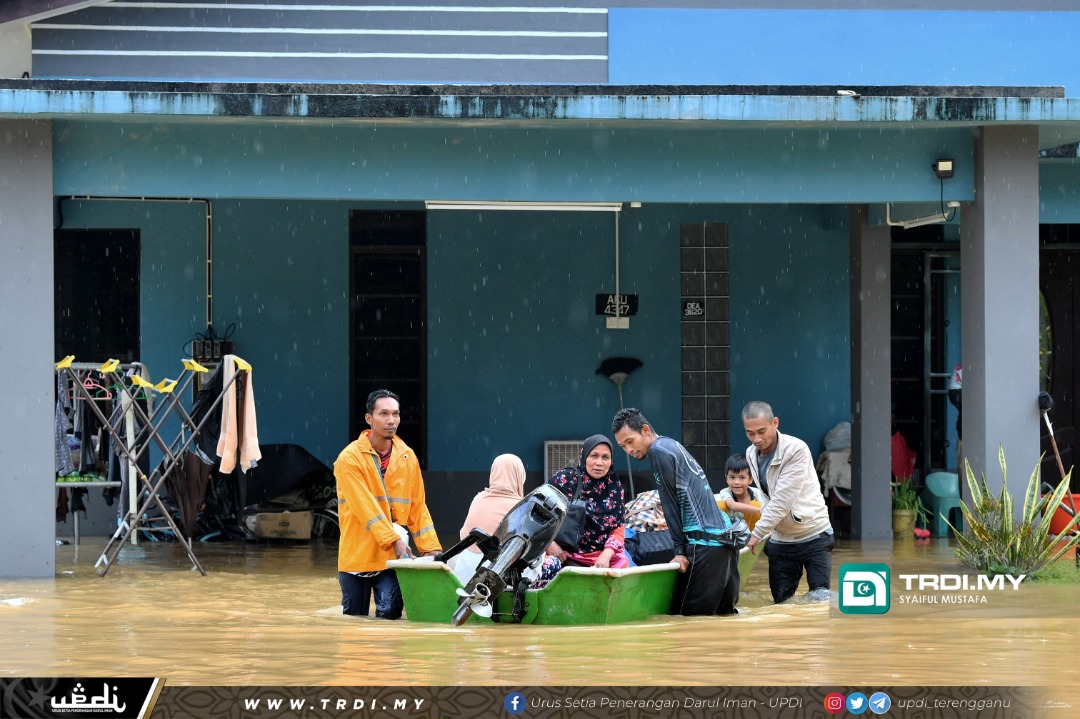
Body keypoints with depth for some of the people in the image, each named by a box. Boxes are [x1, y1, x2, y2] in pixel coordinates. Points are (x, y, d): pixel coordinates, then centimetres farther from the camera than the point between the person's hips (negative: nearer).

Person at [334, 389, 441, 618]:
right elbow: (366, 507, -16)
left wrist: (430, 547, 1)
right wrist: (393, 539, -24)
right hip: (357, 555, -2)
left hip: (392, 557, 2)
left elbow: (417, 507, 10)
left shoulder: (407, 457, 8)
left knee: (389, 616, -12)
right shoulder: (350, 458, -8)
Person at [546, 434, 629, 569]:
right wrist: (549, 543, -15)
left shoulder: (614, 488, 9)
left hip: (605, 554, 4)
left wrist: (606, 555, -12)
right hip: (568, 556, -4)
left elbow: (618, 529, 7)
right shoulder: (564, 480, -1)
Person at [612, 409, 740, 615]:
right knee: (724, 613, 11)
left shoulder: (658, 450, -6)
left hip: (705, 542, -10)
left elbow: (671, 505, -8)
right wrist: (683, 548, 19)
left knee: (689, 615, -11)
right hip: (725, 536, 10)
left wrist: (680, 550, -7)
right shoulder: (673, 446, 22)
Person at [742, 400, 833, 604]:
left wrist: (757, 533, -23)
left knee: (820, 599, -10)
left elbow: (783, 500, -24)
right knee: (781, 602, 4)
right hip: (780, 540, 6)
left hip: (813, 536, -6)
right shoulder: (751, 454, 2)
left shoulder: (796, 450, -20)